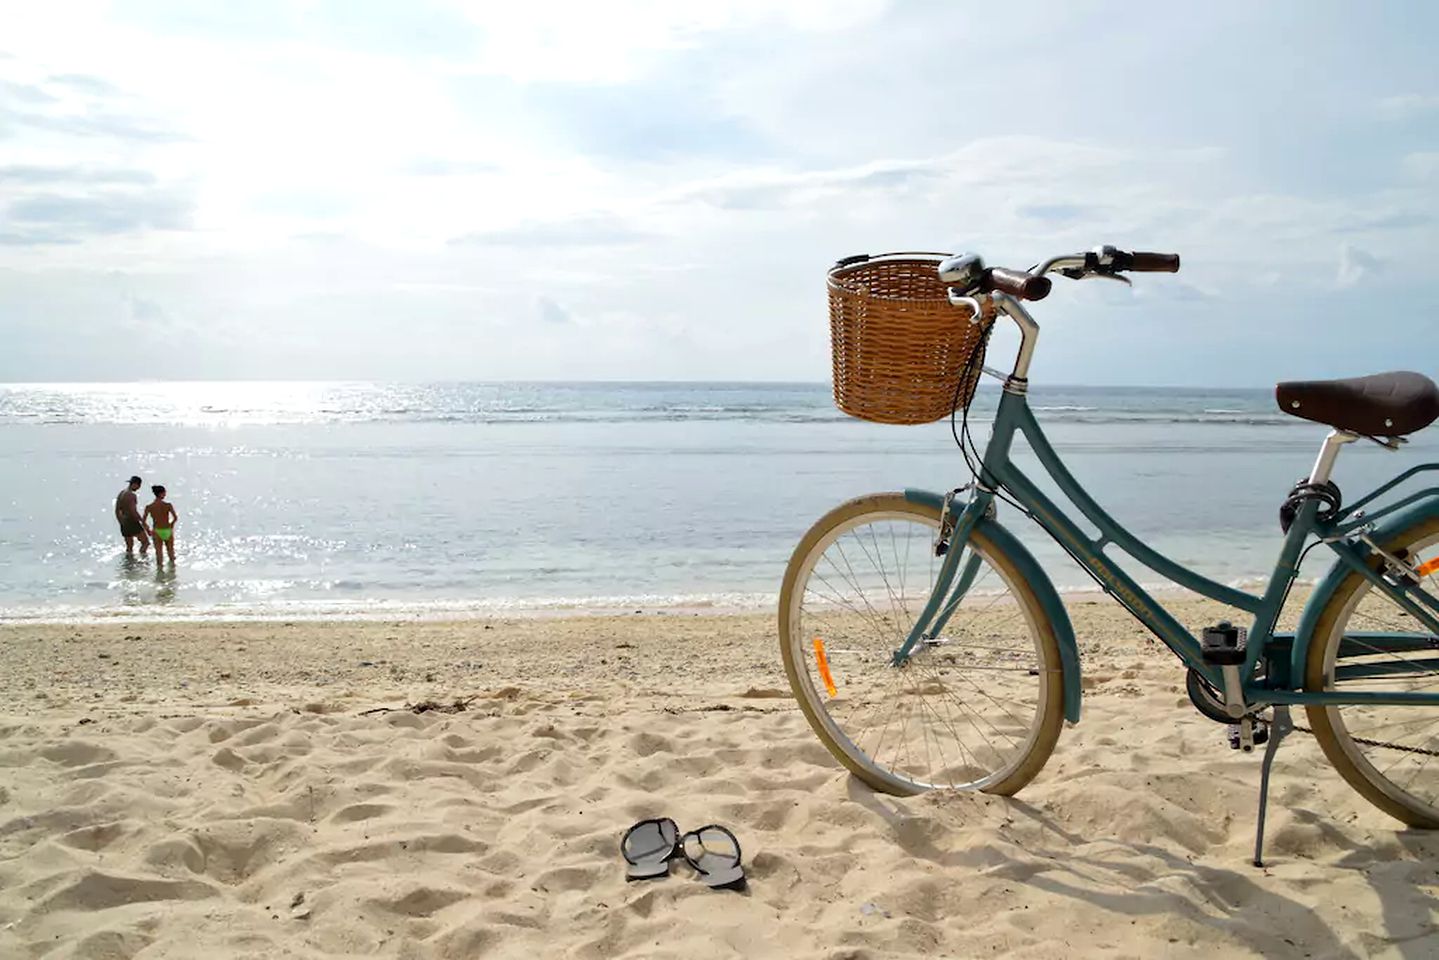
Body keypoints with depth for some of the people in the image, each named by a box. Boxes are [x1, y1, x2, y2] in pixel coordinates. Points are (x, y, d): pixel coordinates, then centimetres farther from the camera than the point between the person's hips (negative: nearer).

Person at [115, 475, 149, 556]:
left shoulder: (121, 493, 11)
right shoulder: (131, 495, -17)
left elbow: (117, 511, 17)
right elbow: (133, 511, -23)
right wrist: (143, 522, -15)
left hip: (124, 524, 9)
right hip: (132, 523, -9)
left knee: (129, 547, 15)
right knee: (146, 542, -4)